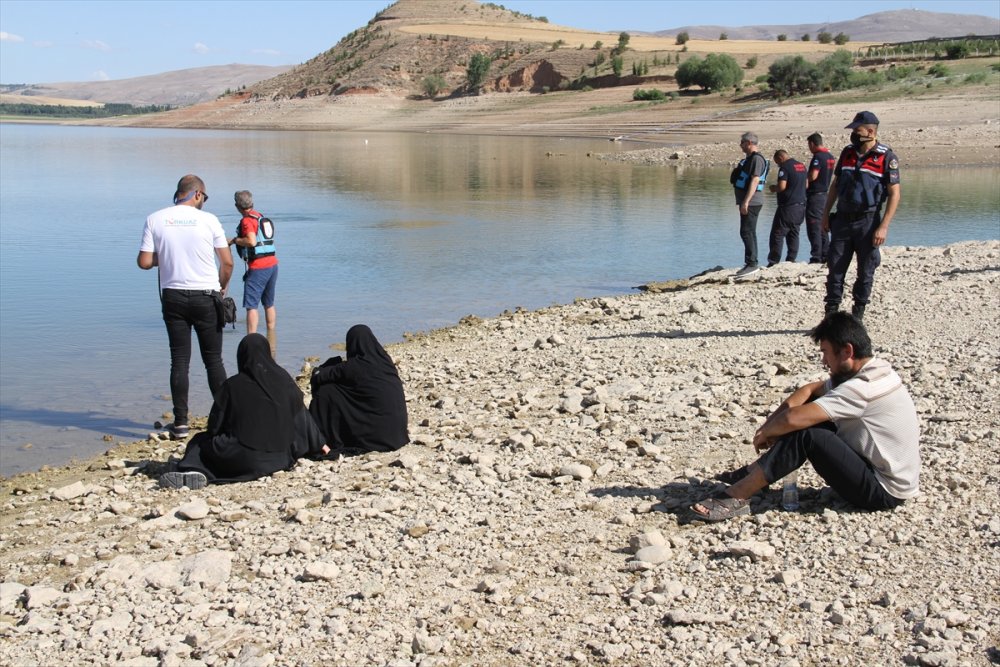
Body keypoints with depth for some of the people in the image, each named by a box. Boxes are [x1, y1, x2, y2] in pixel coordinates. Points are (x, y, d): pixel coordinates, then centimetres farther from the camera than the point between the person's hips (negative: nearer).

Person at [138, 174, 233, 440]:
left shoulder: (155, 220, -2)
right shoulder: (208, 220, -6)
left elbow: (144, 262, -5)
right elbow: (228, 262, -3)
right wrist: (222, 287, 15)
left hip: (173, 298, 2)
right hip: (206, 298, -1)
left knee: (179, 360, 6)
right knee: (213, 359, 7)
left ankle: (180, 423, 5)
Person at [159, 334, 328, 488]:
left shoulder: (232, 385, -5)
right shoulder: (283, 380, 1)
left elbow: (214, 425, 1)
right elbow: (303, 417, 8)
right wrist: (319, 444, 22)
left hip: (243, 460, -3)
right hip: (279, 459, 4)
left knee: (200, 442, 17)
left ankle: (194, 472, -13)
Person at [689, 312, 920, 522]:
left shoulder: (863, 387, -25)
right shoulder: (873, 372, 7)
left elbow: (793, 418, -30)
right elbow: (810, 390, 13)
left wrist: (765, 432, -9)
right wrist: (771, 423, -1)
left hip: (884, 492, -10)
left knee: (805, 434, -21)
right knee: (811, 415, 6)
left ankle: (736, 498, -17)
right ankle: (753, 472, 10)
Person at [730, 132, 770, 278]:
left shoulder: (757, 159, -14)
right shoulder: (749, 158, 18)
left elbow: (755, 180, -22)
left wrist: (746, 201, -27)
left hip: (751, 202, -11)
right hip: (747, 202, 11)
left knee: (747, 232, -12)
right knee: (749, 233, 12)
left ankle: (751, 263, -12)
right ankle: (751, 265, 16)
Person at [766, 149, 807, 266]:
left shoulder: (784, 167, -13)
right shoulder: (801, 166, 13)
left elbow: (782, 186, -20)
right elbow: (806, 185, 19)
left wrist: (773, 188, -2)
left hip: (788, 207, -8)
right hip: (801, 205, 8)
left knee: (777, 234, -4)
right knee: (794, 234, 11)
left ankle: (773, 261, -5)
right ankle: (791, 260, 10)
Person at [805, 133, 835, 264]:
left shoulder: (818, 157, -16)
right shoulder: (830, 156, 12)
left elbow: (813, 176, -25)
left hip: (815, 195, -9)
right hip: (824, 193, 9)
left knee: (814, 228, -6)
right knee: (823, 227, 14)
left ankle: (816, 257, -7)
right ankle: (825, 255, 16)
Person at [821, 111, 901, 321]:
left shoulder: (886, 157, -8)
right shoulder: (847, 152, 7)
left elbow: (894, 194, -10)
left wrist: (883, 226, -16)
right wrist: (826, 214, 11)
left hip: (868, 221, -4)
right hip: (842, 219, 4)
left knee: (865, 272, 4)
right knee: (835, 269, 3)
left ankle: (857, 317, 14)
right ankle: (831, 315, 9)